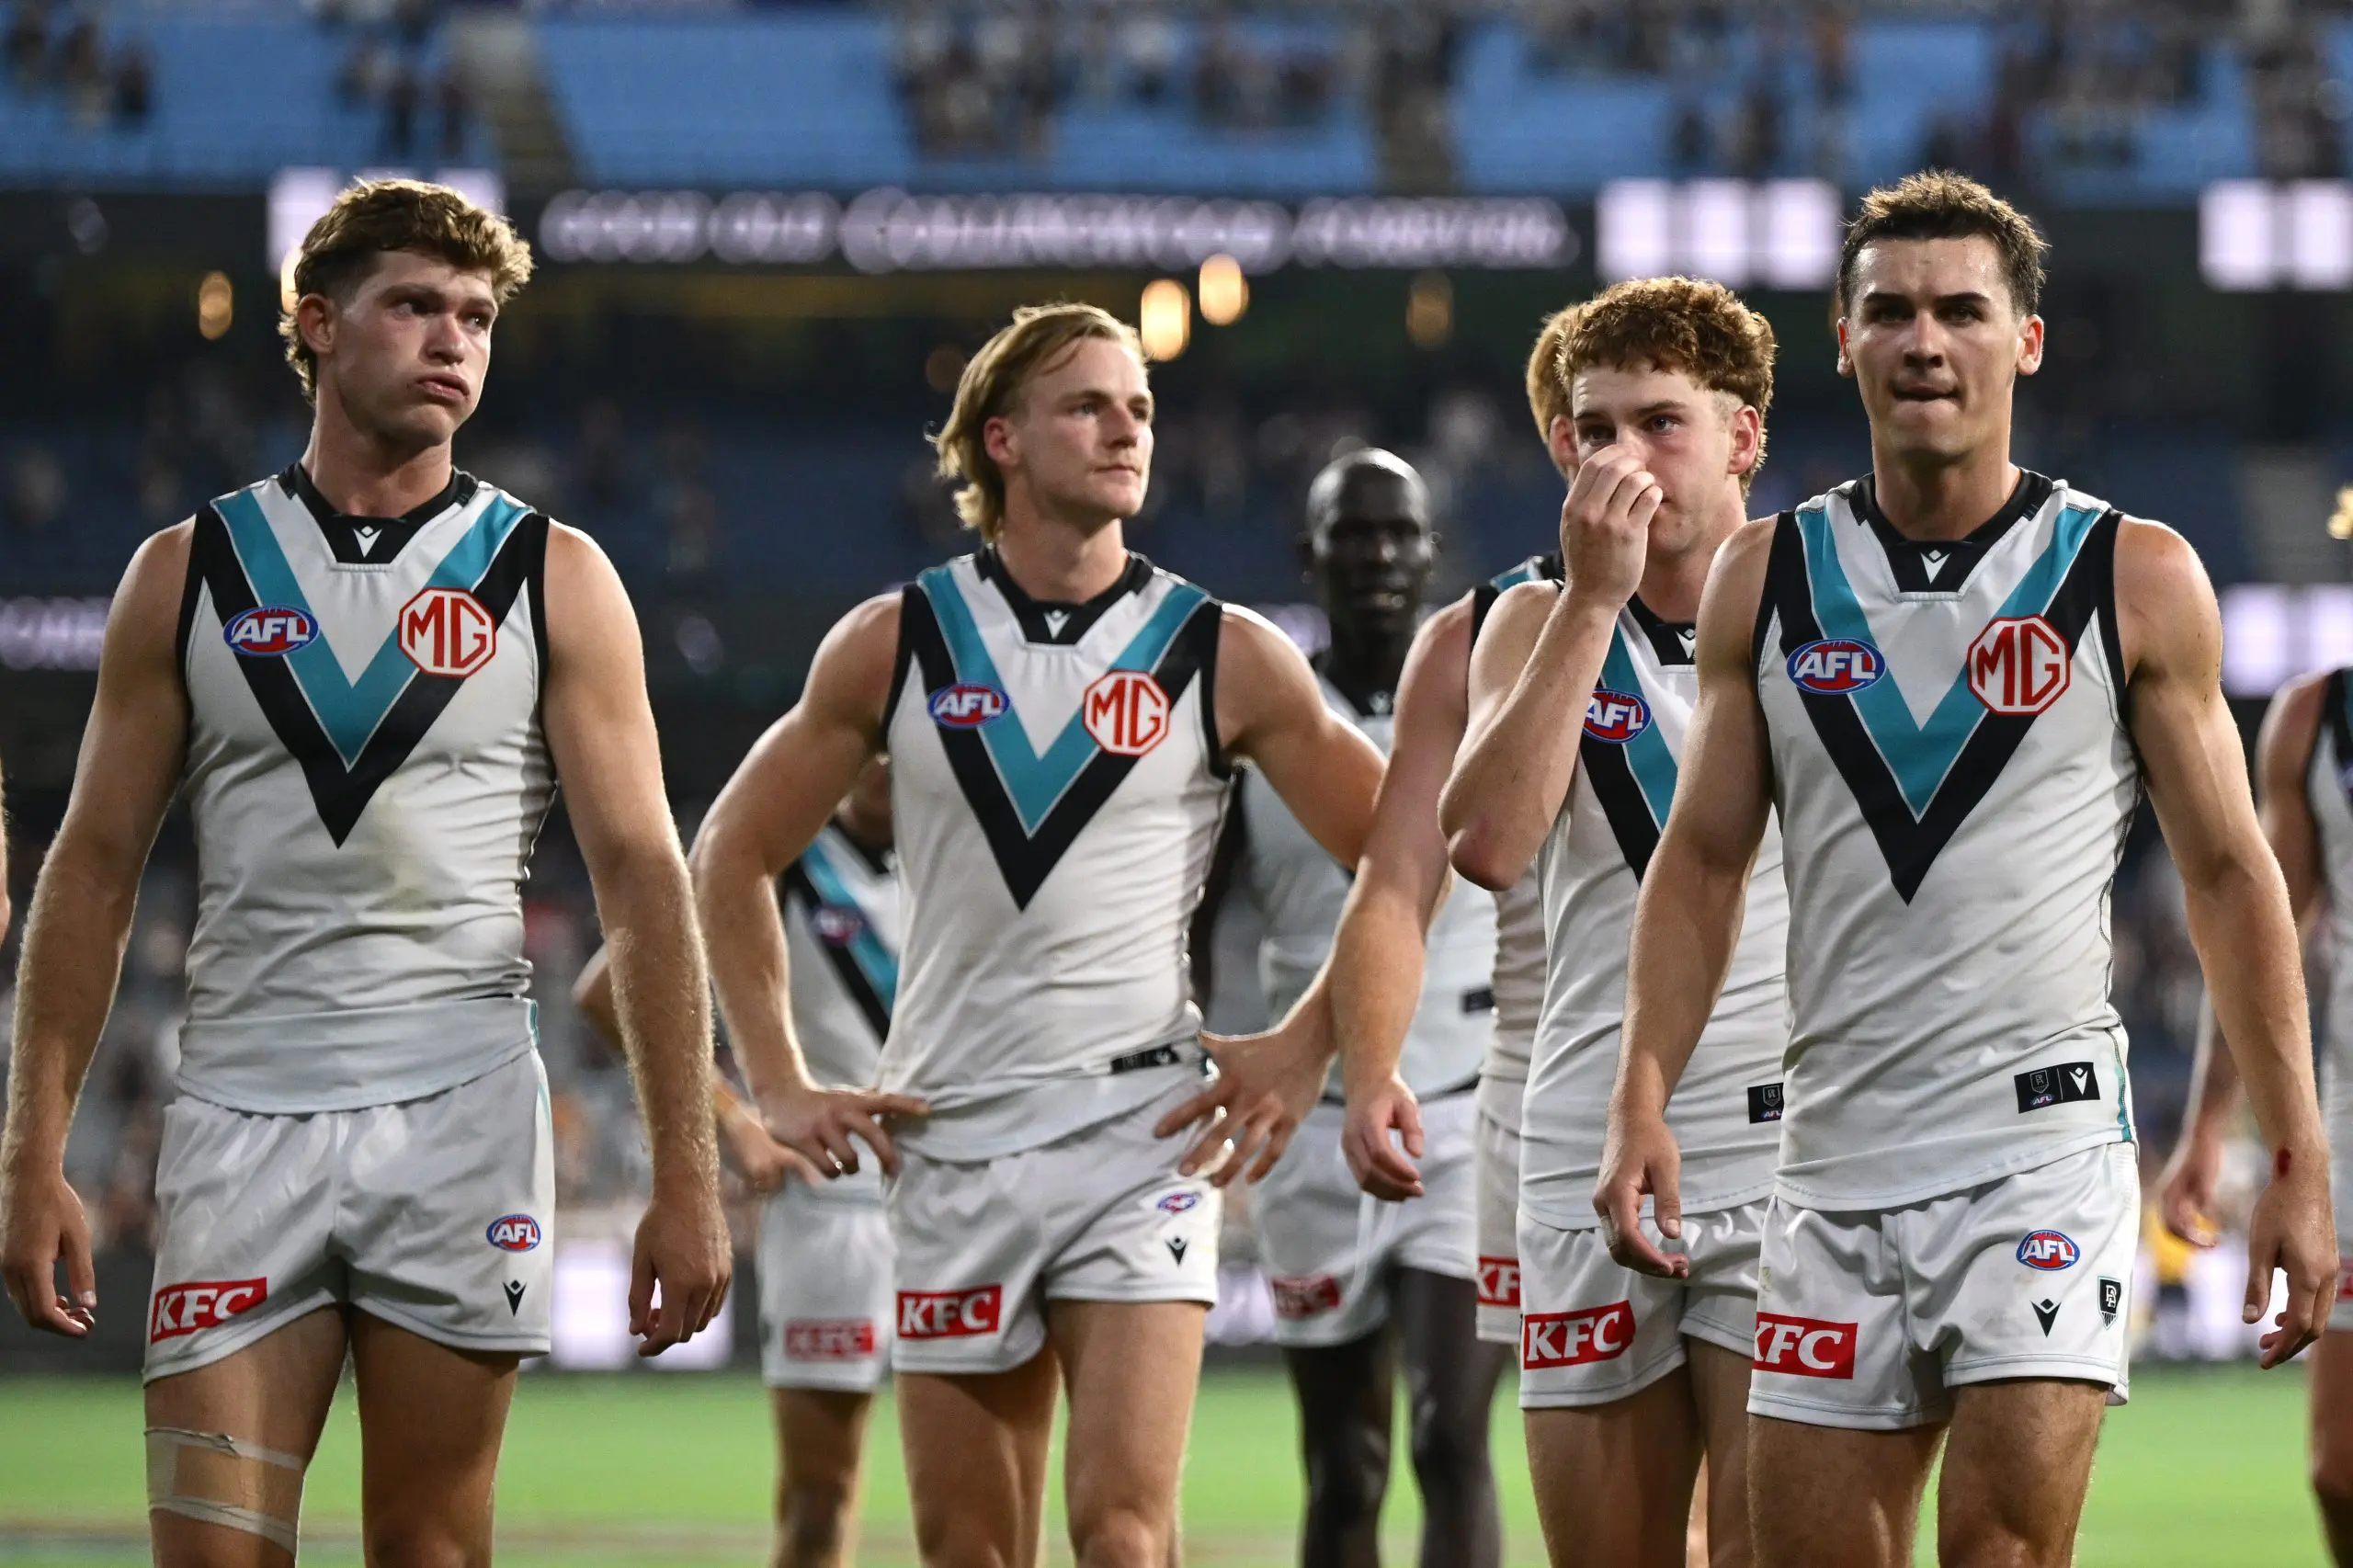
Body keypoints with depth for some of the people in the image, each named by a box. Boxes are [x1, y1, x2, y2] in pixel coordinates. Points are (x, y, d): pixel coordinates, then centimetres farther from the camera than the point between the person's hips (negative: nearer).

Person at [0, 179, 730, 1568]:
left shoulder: (554, 579, 5)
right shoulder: (189, 574, 8)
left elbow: (643, 880, 2)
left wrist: (688, 1174, -6)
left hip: (460, 1124, -1)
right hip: (244, 1123, 1)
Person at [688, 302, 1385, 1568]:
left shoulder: (1225, 658, 1)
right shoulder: (894, 646, 4)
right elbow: (732, 855, 12)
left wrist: (1303, 1058, -1)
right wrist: (781, 1085, 6)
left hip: (1142, 1129, -2)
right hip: (948, 1136, 2)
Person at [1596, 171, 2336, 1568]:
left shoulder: (2136, 582, 1)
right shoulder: (1765, 580, 9)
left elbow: (2230, 875, 4)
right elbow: (1703, 862, 12)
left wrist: (2299, 1166, 0)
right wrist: (1644, 1104, 0)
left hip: (2045, 1142, -3)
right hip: (1837, 1156, 3)